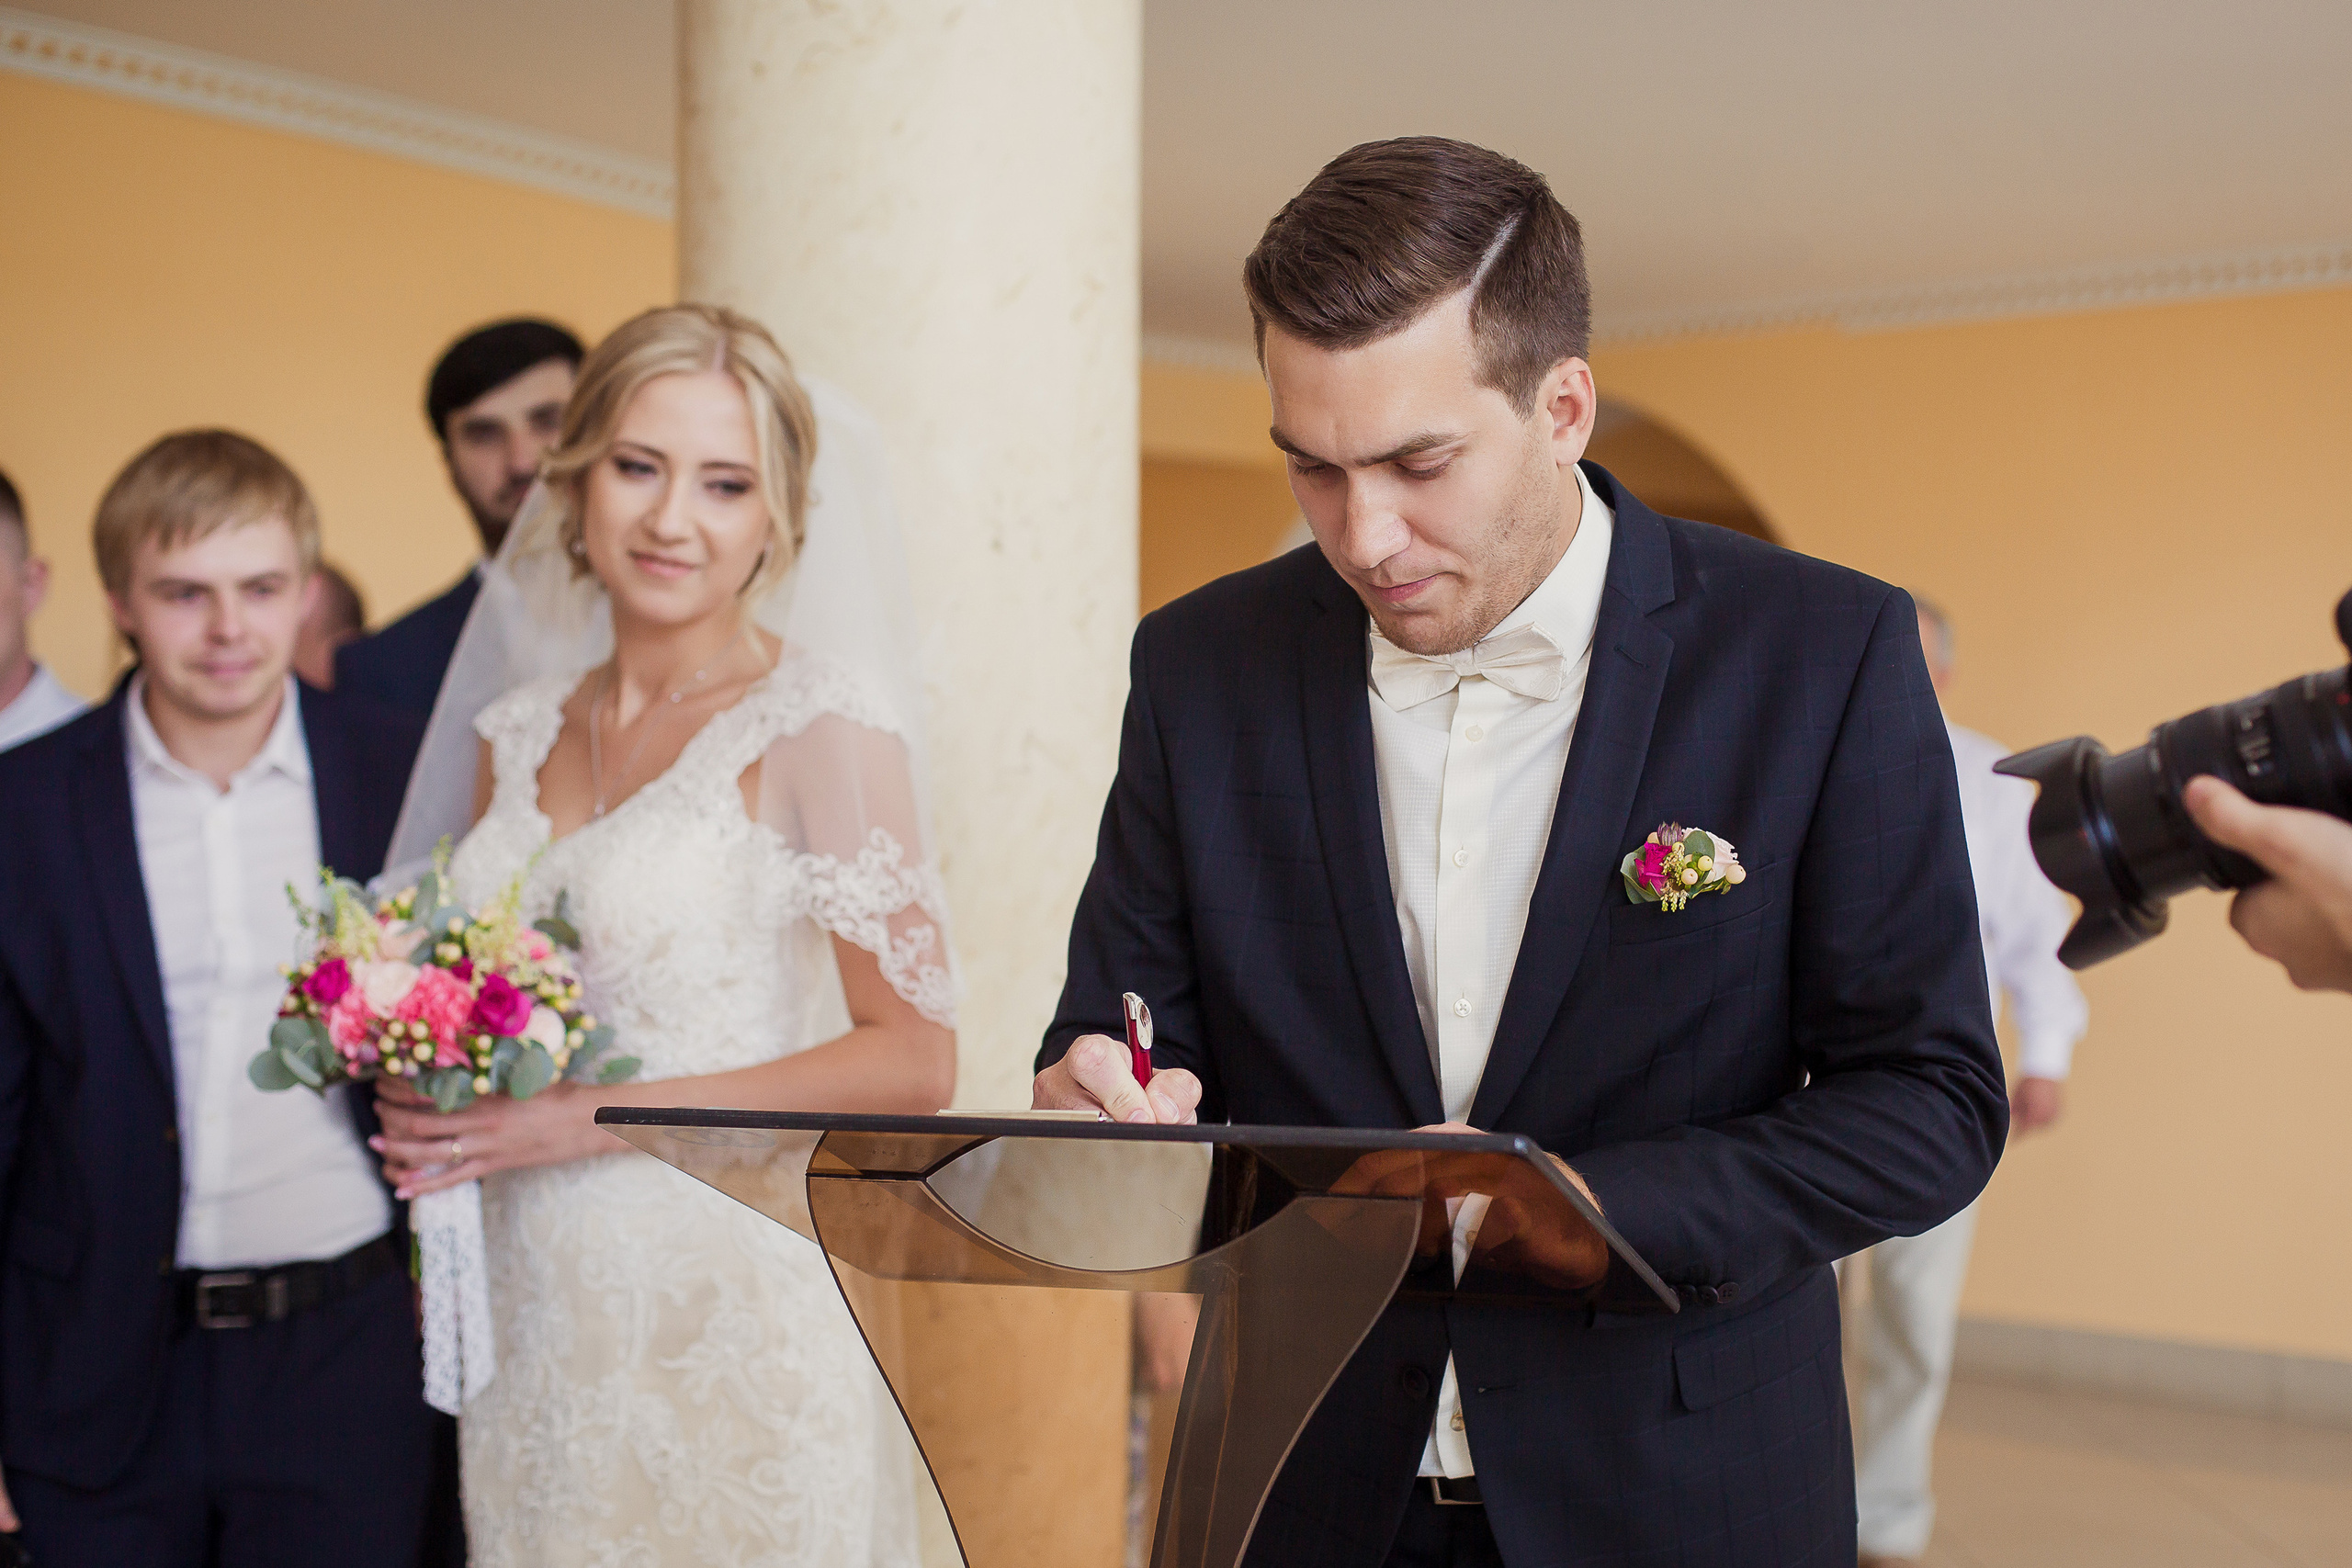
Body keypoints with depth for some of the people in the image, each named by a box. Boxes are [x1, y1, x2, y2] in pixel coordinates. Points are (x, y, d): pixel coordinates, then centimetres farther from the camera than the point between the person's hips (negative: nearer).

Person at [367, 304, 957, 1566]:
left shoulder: (820, 717, -9)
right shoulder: (519, 734, 8)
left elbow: (911, 1059, -14)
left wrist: (595, 1119, -16)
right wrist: (431, 1100, -3)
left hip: (736, 1319, -5)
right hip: (536, 1317, 5)